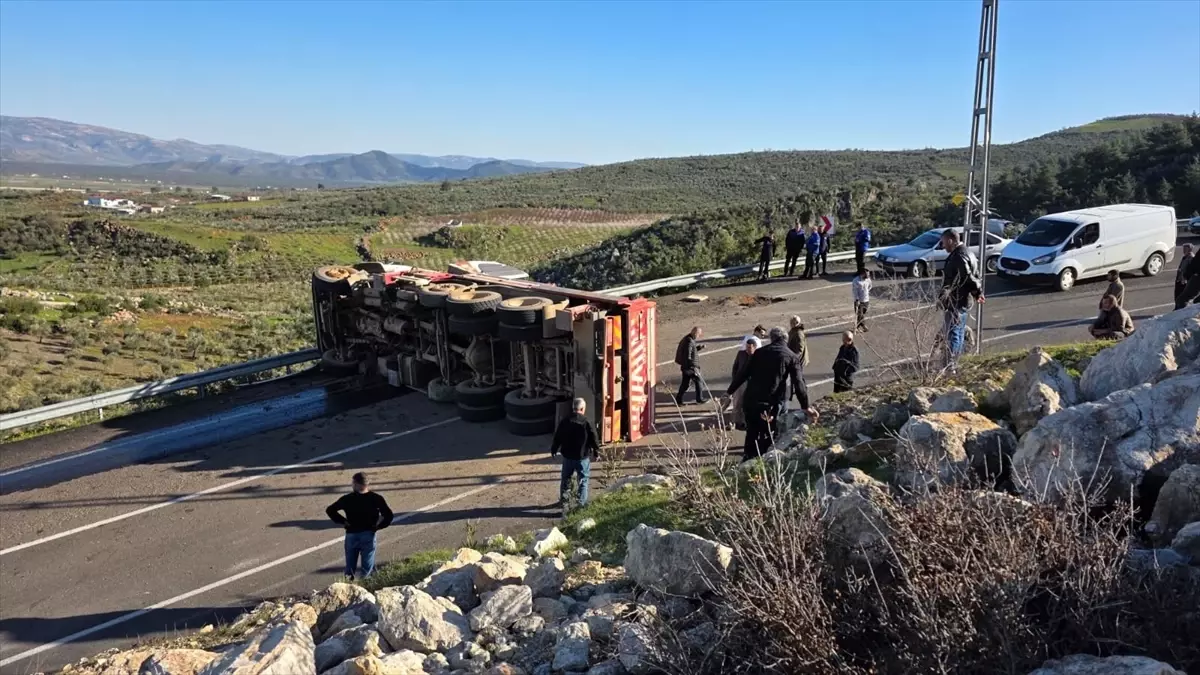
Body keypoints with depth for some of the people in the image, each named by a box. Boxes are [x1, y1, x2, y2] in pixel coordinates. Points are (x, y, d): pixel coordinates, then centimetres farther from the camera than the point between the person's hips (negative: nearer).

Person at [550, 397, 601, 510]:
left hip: (567, 455, 3)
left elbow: (557, 437, 5)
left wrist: (554, 450, 19)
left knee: (566, 479, 18)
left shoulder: (565, 421, -2)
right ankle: (582, 503, 6)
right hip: (583, 456, -3)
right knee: (583, 480, 7)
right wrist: (596, 453, 7)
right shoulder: (587, 422, -12)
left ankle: (563, 500, 26)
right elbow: (594, 439, -7)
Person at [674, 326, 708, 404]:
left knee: (685, 382, 14)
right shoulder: (689, 342, -22)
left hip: (684, 366, 9)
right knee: (699, 380, 6)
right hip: (690, 366, -9)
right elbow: (687, 357, -26)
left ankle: (679, 398, 15)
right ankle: (700, 398, 17)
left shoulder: (687, 339, 9)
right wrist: (694, 367, -24)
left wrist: (699, 347, 10)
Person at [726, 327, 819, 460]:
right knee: (766, 438, 9)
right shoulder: (791, 357, 2)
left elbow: (743, 373, 8)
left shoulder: (760, 352, 9)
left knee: (751, 433, 18)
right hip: (770, 404, -3)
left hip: (750, 400, 3)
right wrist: (806, 407, -6)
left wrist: (730, 392, 13)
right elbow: (799, 383, -6)